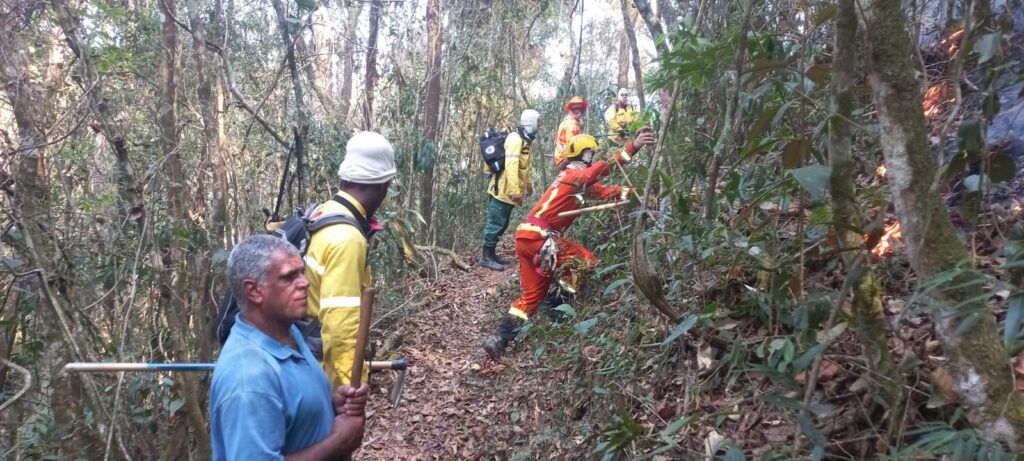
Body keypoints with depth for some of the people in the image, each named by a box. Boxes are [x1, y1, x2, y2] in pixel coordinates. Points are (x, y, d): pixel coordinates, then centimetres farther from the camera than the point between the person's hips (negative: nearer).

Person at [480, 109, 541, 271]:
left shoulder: (523, 140, 17)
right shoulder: (516, 139, -17)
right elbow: (511, 165, -26)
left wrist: (527, 183, 34)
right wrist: (515, 191, -29)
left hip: (507, 191, 10)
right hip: (504, 190, -10)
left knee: (501, 224, 14)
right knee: (496, 223, -5)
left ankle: (491, 254, 22)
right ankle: (486, 257, 0)